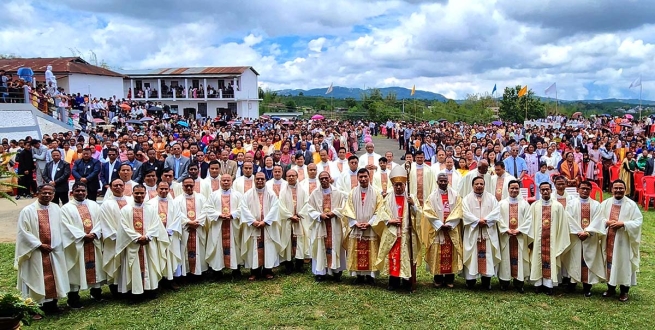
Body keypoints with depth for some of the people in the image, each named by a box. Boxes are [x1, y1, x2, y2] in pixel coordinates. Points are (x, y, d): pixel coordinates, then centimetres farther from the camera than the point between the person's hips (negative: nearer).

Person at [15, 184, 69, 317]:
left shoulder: (56, 209, 5)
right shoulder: (28, 211, -8)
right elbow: (23, 232, -10)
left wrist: (55, 245, 0)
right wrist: (39, 245, -14)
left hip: (54, 251, 4)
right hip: (36, 252, -4)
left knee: (53, 277, 11)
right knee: (37, 278, 1)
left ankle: (52, 304, 24)